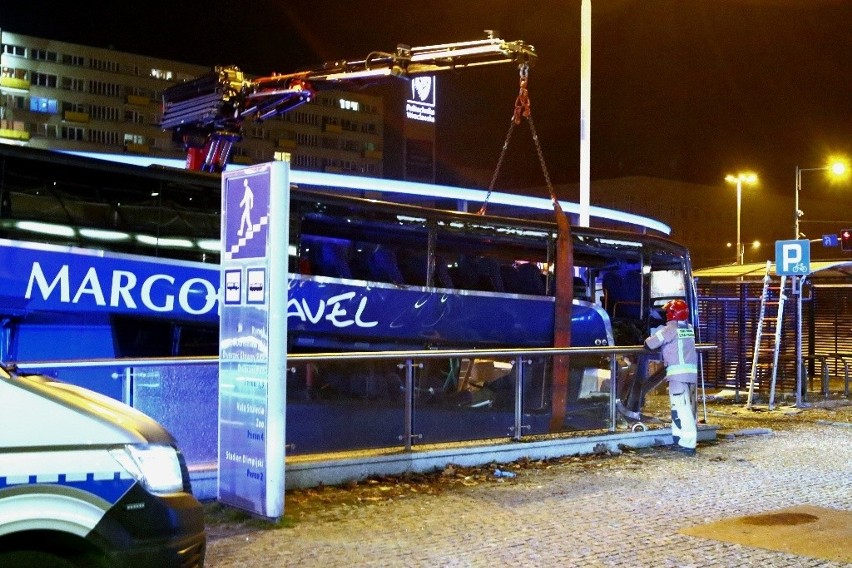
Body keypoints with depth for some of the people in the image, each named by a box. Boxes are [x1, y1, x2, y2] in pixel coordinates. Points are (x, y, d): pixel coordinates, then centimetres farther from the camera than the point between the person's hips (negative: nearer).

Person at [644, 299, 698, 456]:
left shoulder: (671, 329, -7)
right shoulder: (689, 329, 14)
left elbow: (650, 343, -5)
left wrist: (647, 341, 17)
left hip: (678, 372, -8)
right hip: (690, 370, 8)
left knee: (681, 407, -10)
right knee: (680, 405, 18)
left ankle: (688, 443, -14)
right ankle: (680, 438, 25)